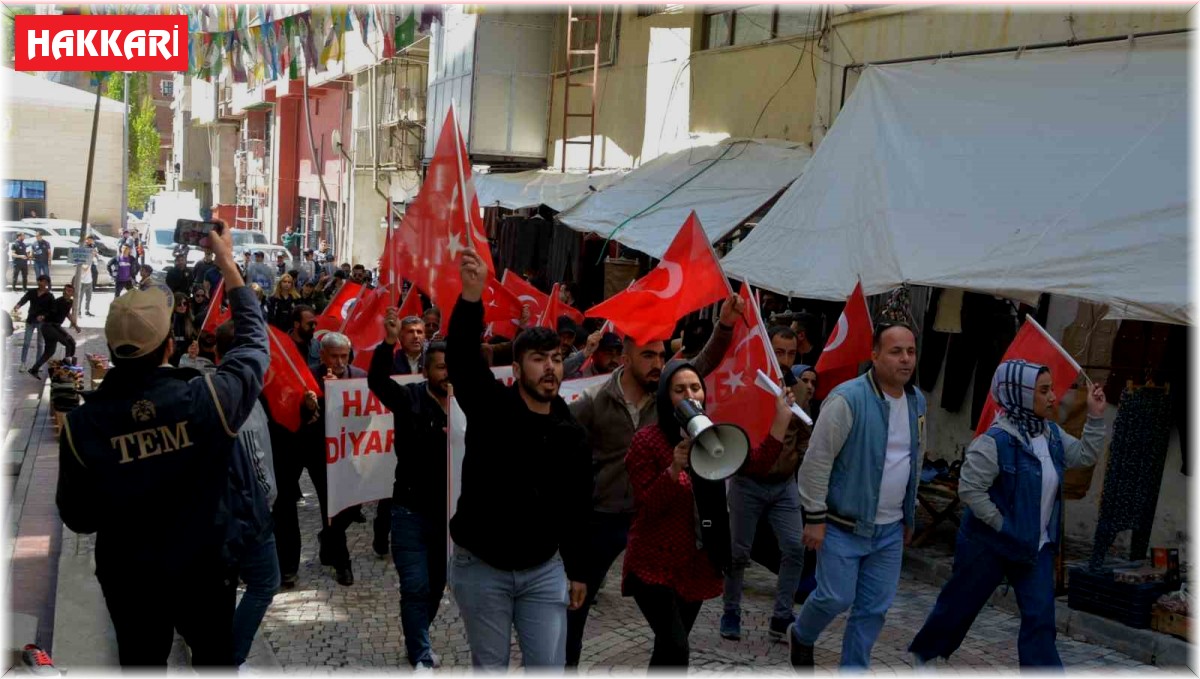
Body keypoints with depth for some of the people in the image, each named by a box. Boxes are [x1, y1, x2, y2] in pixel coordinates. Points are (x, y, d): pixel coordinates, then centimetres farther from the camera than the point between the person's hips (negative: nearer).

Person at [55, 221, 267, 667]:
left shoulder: (81, 424, -19)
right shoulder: (206, 399, -24)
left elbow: (77, 517, -8)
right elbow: (252, 342, -5)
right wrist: (227, 263, 3)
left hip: (127, 578, 1)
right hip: (203, 572, -1)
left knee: (142, 665, 24)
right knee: (215, 660, 22)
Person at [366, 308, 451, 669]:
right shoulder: (409, 398, -6)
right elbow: (377, 380, -23)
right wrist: (389, 342, -37)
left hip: (451, 511, 3)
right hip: (411, 509, -3)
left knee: (437, 584, 18)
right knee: (415, 586, -3)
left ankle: (418, 639, 41)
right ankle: (421, 656, 12)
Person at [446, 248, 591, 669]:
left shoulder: (572, 434, 0)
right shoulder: (489, 407, -10)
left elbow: (576, 507, 7)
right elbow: (461, 357, -29)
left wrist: (576, 570, 10)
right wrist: (472, 295, -45)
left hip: (544, 571, 3)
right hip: (481, 568, -2)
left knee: (550, 670, 6)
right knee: (490, 668, 11)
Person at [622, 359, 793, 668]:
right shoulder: (647, 440, -14)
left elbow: (756, 463, -6)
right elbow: (647, 507, -18)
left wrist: (782, 419, -13)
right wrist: (675, 468, -33)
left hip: (697, 563, 6)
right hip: (655, 564, -6)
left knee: (670, 645, 17)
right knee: (675, 648, -17)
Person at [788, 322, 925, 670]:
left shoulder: (917, 400, 6)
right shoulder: (848, 399, -18)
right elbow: (817, 460, -16)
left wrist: (909, 515, 20)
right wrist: (815, 517, -15)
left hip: (890, 530, 6)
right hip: (843, 525, -6)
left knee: (875, 608, 10)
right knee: (836, 597, -1)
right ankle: (801, 637, 30)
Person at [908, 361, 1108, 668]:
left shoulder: (1052, 434, 2)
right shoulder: (995, 441, -24)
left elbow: (1085, 455, 13)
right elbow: (970, 489, -25)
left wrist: (1095, 416, 2)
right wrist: (1001, 526, -21)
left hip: (1036, 545, 6)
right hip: (989, 543, -6)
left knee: (1040, 617, 1)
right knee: (961, 605, 11)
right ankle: (924, 651, 35)